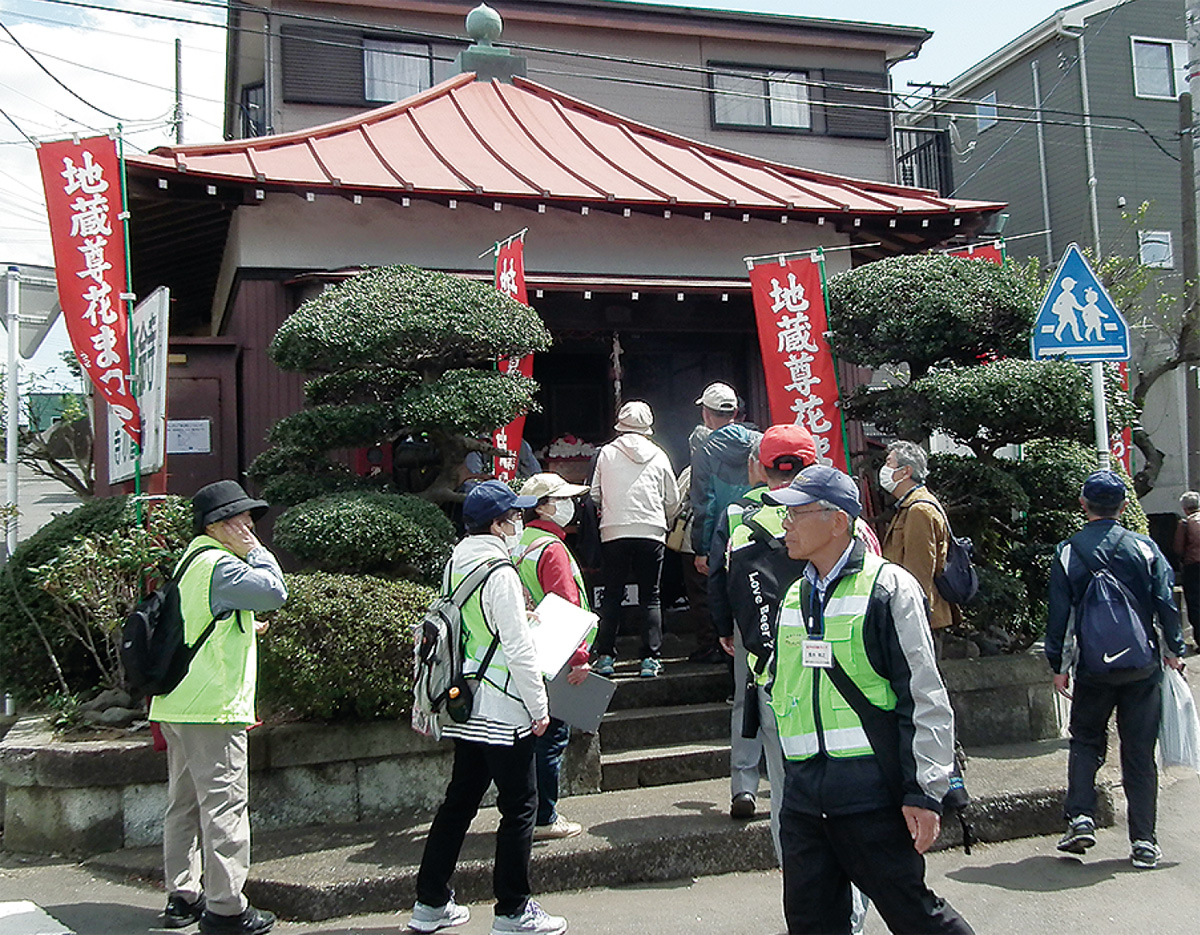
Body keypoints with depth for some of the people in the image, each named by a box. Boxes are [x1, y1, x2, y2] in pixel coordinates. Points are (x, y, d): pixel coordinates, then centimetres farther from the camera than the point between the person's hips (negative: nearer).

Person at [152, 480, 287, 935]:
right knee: (225, 806, -5)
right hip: (213, 709, -10)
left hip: (177, 707, 10)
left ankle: (183, 897, 24)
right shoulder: (220, 565, -14)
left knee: (184, 803, 15)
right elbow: (275, 592, -17)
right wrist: (255, 550, -8)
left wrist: (243, 630, 23)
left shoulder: (193, 563, 18)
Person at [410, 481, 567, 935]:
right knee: (519, 805, 2)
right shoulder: (501, 573, -17)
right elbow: (518, 650, -18)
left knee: (460, 799, 16)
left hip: (465, 706, 9)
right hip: (502, 709, -9)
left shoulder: (455, 564, 8)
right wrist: (539, 707, -9)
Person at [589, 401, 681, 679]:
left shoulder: (607, 453, 3)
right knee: (650, 597, 6)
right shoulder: (658, 456, 6)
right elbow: (672, 500, 11)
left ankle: (605, 656, 7)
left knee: (612, 596, 8)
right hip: (651, 532, 0)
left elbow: (595, 494, 8)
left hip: (614, 532, 0)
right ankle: (651, 658, 2)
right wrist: (664, 523, 30)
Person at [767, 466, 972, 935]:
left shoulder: (888, 587, -7)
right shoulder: (793, 597, 13)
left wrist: (924, 791, -13)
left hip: (871, 793, -6)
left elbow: (925, 697, -10)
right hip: (802, 797, 7)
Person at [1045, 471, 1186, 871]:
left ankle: (1080, 817, -1)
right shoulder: (1145, 547, -3)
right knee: (1140, 751, 7)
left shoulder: (1068, 552, -4)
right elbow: (1166, 603, -2)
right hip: (1143, 666, 1)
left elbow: (1059, 614, -3)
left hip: (1093, 668, 0)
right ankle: (1143, 842, 9)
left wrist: (1059, 665, 5)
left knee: (1085, 741, 15)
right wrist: (1174, 651, 11)